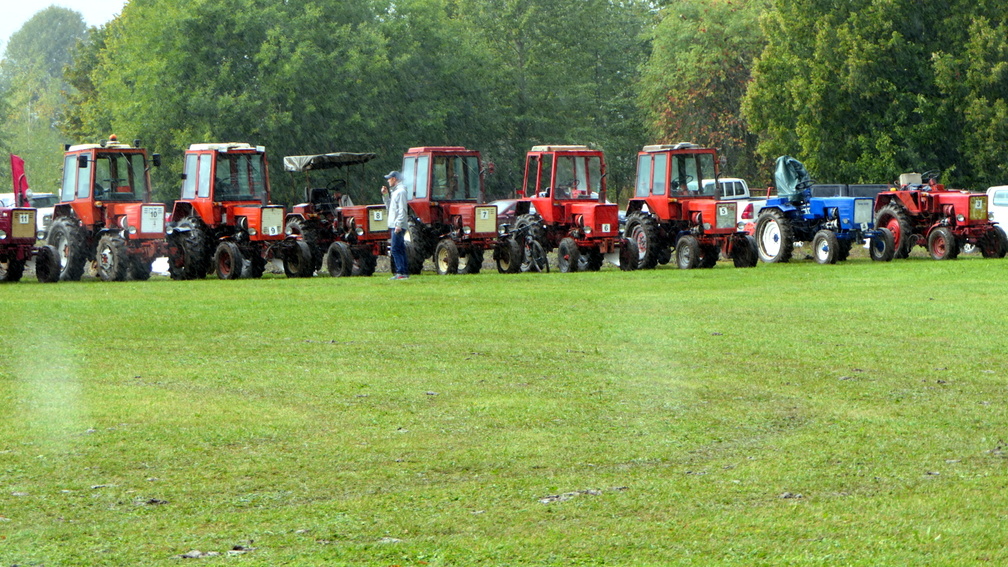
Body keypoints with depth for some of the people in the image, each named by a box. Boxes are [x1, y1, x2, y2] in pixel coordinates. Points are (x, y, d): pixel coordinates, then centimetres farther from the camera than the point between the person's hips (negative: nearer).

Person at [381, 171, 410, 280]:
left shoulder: (400, 192, -12)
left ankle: (401, 272, -14)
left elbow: (402, 210, -19)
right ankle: (404, 272, 12)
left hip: (398, 226, -10)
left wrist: (399, 225, -24)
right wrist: (385, 195, 15)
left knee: (395, 249, -12)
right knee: (400, 249, 10)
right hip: (394, 226, 10)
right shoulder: (395, 192, 19)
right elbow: (390, 206, 25)